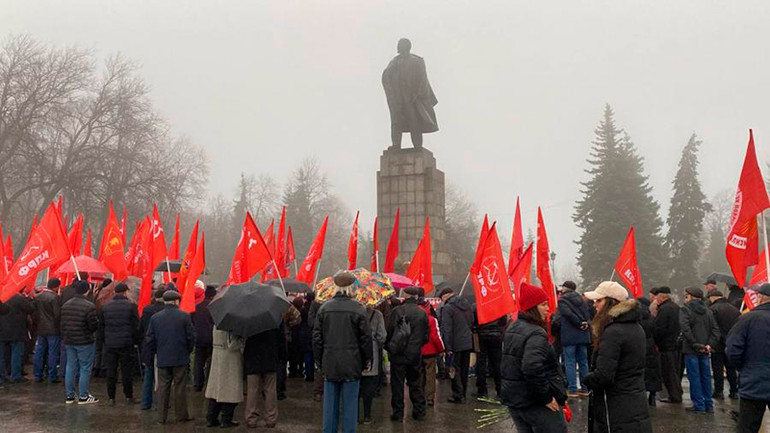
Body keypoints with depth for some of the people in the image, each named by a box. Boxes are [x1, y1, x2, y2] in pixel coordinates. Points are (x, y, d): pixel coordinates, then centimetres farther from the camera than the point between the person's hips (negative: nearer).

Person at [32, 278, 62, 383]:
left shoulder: (38, 297, 7)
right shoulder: (54, 297, -16)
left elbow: (33, 313, 11)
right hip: (53, 330, -7)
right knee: (52, 353, -1)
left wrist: (36, 325, 19)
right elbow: (58, 314, -17)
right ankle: (52, 377, 2)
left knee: (39, 352, 12)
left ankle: (38, 375, 18)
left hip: (40, 329, 7)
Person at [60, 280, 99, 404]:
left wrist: (64, 338, 21)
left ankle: (70, 395, 19)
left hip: (69, 342, 7)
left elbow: (63, 324, 10)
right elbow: (94, 326, -17)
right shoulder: (89, 306, -19)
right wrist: (96, 319, 4)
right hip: (84, 342, -7)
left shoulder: (65, 305, 5)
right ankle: (83, 396, 6)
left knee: (70, 367, 13)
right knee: (85, 368, 2)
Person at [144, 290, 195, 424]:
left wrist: (153, 353, 18)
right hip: (180, 358, -2)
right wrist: (188, 351, 12)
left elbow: (149, 339, 3)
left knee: (163, 388, 10)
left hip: (162, 359, 2)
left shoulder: (155, 317, -1)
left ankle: (162, 417, 14)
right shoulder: (184, 316, -9)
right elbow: (191, 337, -5)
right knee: (180, 388, 6)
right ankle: (181, 416, 13)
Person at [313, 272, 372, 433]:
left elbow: (317, 337, 5)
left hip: (330, 363, 3)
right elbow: (366, 337, -6)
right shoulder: (358, 308, -8)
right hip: (351, 364, -3)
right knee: (349, 402, 5)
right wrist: (367, 360, 6)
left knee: (330, 403, 11)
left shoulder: (324, 308, 1)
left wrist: (319, 360, 14)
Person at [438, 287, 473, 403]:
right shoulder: (466, 303, 7)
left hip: (456, 344, -7)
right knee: (464, 370, 15)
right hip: (468, 343, 7)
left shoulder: (447, 308, -15)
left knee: (455, 369, 5)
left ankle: (458, 395, 8)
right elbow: (472, 321, 14)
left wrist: (448, 347, -15)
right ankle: (463, 394, 24)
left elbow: (447, 329, -17)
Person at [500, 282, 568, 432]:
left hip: (513, 399, 9)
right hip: (536, 404, -9)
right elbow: (532, 369, -31)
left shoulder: (512, 328, 10)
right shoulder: (535, 334, -20)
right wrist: (547, 398, -22)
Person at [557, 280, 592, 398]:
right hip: (583, 335, 6)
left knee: (570, 362, -1)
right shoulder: (580, 299, 16)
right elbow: (588, 314, 9)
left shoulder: (562, 300, -4)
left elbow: (568, 314, -17)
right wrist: (585, 323, 0)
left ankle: (572, 389, -2)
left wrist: (580, 324, -10)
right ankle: (585, 389, 15)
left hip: (569, 336, -6)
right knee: (583, 362, 11)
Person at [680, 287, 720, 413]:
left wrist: (695, 344, -16)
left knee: (694, 377, 0)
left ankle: (699, 405, 2)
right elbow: (715, 329, 4)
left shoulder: (685, 309, -6)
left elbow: (685, 328, -19)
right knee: (705, 376, 12)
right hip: (705, 350, 6)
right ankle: (708, 405, 18)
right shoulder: (708, 311, 11)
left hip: (691, 350, -6)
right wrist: (710, 344, -3)